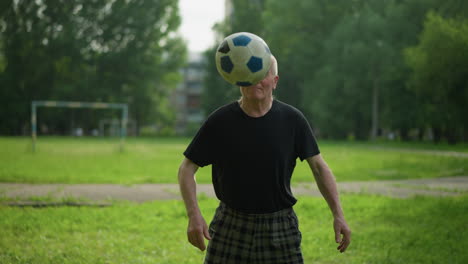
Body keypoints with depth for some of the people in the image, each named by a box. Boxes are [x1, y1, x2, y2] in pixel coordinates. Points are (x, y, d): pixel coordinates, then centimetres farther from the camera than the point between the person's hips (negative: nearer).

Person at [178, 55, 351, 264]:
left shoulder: (292, 120, -5)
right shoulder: (219, 121, -6)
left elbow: (319, 167, 2)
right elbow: (187, 169, -2)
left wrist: (338, 215, -6)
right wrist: (194, 215, -16)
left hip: (279, 228, 0)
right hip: (230, 226, 0)